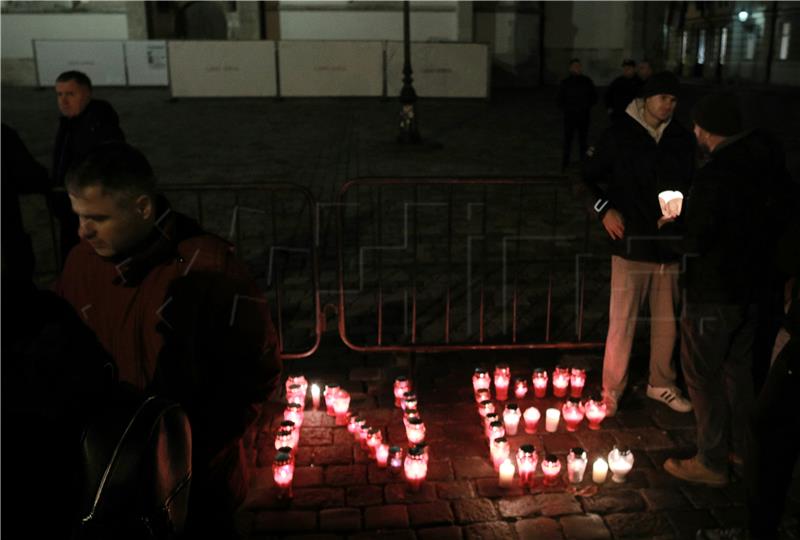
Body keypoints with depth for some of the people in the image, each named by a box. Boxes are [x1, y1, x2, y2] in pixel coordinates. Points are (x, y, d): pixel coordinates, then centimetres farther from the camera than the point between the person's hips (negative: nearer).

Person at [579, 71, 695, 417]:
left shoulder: (682, 139, 5)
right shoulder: (619, 136, -4)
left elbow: (692, 185, 15)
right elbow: (587, 178, 1)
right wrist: (604, 209, -14)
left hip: (671, 245, 4)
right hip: (631, 244, -4)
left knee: (668, 320, 14)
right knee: (622, 323, 0)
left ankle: (661, 383, 33)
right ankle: (612, 392, 17)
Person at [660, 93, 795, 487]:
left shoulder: (714, 175, -26)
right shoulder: (768, 160, 1)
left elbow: (694, 242, -25)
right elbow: (780, 215, 12)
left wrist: (670, 227, -6)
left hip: (713, 293, -9)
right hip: (754, 285, 9)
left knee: (703, 373, 6)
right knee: (738, 366, 23)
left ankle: (712, 462, 17)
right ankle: (742, 447, 37)